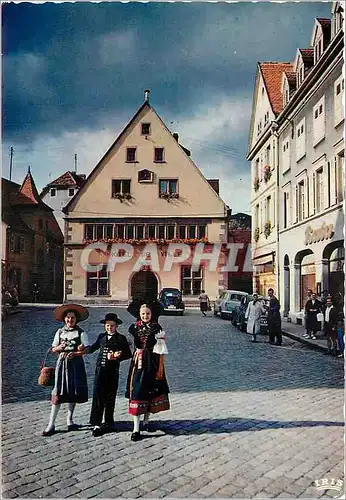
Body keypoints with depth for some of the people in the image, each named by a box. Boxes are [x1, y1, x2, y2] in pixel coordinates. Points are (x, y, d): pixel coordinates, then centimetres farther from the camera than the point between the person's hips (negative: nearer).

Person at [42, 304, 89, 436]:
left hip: (76, 364, 0)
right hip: (62, 363, 1)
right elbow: (53, 349, 10)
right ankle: (51, 424, -3)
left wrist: (75, 353, -21)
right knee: (58, 392, -5)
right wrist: (60, 347, -12)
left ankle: (70, 420, 20)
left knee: (73, 392, 4)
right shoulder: (60, 332, 7)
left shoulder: (81, 333, 0)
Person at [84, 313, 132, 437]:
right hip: (100, 370, 2)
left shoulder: (121, 338, 1)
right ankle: (97, 424, -2)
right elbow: (93, 348, 25)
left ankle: (108, 423, 20)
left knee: (110, 398, 6)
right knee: (98, 397, -6)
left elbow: (128, 354, -1)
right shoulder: (101, 337, 11)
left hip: (112, 372, -2)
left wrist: (117, 356, -16)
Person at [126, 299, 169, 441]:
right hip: (138, 362, 0)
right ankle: (136, 428, -5)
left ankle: (146, 420, 28)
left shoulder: (157, 328, 0)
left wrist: (160, 367, -3)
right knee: (137, 391, -7)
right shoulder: (134, 328, 3)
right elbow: (136, 345, 13)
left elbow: (160, 350, 0)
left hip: (153, 362, 1)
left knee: (151, 391, 8)